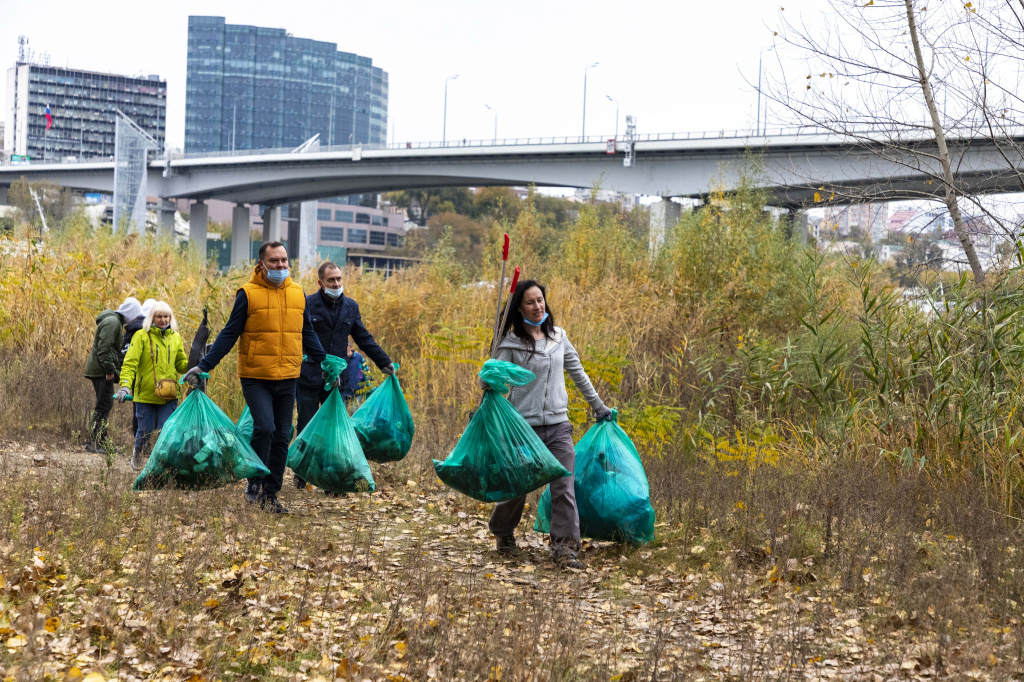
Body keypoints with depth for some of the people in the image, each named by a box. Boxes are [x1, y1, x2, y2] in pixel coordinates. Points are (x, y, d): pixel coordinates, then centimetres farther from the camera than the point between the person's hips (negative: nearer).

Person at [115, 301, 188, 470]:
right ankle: (138, 454, 37)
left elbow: (181, 364, 17)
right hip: (146, 393, -2)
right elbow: (130, 363, -10)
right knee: (145, 432, 6)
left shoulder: (175, 337, 11)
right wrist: (125, 385, -23)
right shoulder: (142, 336, -3)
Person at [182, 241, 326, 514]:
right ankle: (254, 483, 2)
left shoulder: (297, 293, 9)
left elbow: (307, 333, 18)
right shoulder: (248, 294, -4)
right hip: (255, 377, -4)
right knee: (264, 428, -18)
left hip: (287, 379, 4)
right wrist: (203, 366, -8)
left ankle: (270, 494, 16)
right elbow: (229, 334, -2)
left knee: (282, 436, 6)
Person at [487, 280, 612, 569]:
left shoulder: (558, 337, 9)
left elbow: (578, 372, 20)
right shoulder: (512, 343, -4)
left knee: (564, 487, -8)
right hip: (524, 425, -3)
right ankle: (504, 534, 32)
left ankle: (565, 547, -6)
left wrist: (598, 406, 25)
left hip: (558, 425, 3)